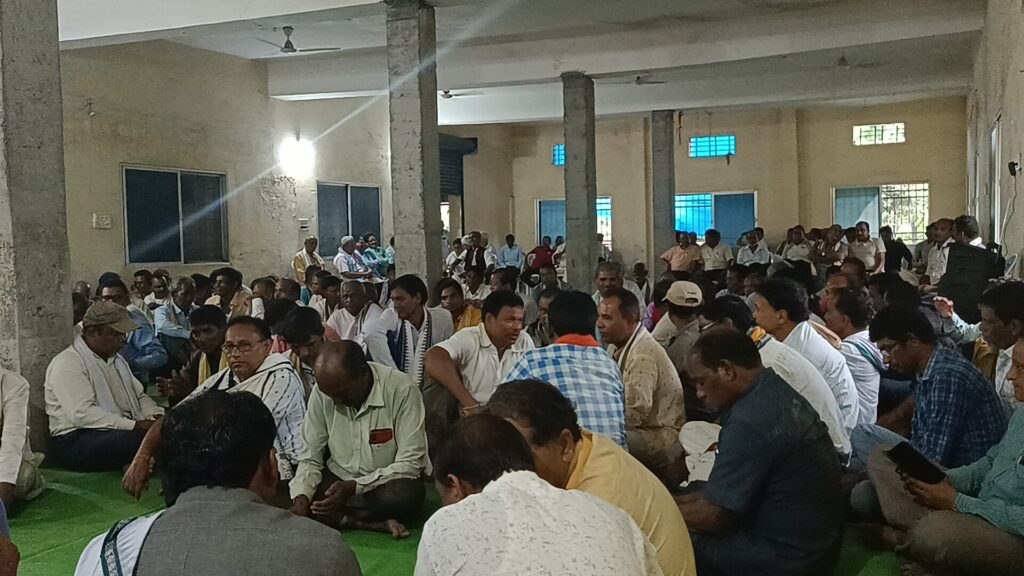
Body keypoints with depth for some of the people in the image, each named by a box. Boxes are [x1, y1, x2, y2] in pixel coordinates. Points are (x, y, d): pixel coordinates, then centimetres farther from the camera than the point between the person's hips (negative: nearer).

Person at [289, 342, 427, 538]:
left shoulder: (402, 390, -20)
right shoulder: (322, 391, -8)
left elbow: (410, 464, -20)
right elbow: (310, 459, -3)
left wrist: (354, 487, -28)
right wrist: (301, 499, -22)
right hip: (337, 482, 4)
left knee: (405, 494, -37)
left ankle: (336, 518, -13)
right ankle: (375, 525, -20)